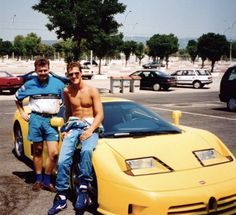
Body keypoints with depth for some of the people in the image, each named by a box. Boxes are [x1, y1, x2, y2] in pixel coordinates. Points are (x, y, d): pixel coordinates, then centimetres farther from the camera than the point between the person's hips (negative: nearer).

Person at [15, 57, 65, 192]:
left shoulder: (58, 84, 2)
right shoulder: (30, 84, 6)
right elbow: (17, 98, 20)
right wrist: (22, 113, 11)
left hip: (51, 120, -1)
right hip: (36, 119, 1)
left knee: (54, 153, -8)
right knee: (38, 150, 9)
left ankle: (47, 180, 9)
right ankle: (38, 179, 22)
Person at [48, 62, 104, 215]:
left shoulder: (92, 91, 0)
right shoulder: (67, 91, 13)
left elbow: (100, 114, -3)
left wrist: (90, 130, -17)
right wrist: (67, 127, 7)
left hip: (90, 126, -3)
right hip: (73, 126, 4)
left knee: (86, 150, -37)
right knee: (63, 160, -17)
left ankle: (83, 189, -30)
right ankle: (61, 198, -10)